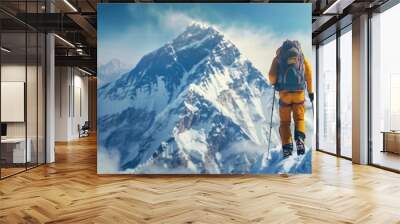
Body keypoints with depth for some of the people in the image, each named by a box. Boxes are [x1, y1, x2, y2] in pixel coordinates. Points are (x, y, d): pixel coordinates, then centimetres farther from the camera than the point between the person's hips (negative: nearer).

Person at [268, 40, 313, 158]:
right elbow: (309, 74, 9)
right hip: (299, 92, 1)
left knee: (285, 121, 9)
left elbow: (272, 75, -3)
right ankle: (299, 138, -12)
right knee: (299, 118, 15)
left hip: (284, 93, -1)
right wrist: (310, 91, 15)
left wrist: (273, 83, 19)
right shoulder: (302, 57, 13)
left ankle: (287, 146, -1)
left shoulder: (278, 58, 6)